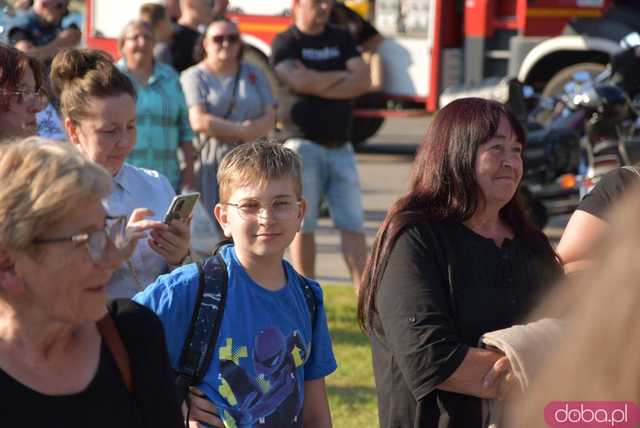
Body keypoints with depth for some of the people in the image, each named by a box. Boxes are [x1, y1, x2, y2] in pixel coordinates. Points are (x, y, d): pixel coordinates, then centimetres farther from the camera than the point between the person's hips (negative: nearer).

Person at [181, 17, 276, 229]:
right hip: (210, 163, -3)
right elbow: (199, 121, -10)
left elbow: (269, 119, 6)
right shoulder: (195, 76, 5)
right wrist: (242, 130, -8)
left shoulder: (254, 75, 17)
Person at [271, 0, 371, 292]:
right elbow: (302, 82, -18)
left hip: (341, 147, 4)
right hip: (303, 145, -4)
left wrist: (319, 83, -11)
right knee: (303, 225, 1)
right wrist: (342, 76, -4)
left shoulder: (341, 39, 14)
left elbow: (363, 82, 0)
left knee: (353, 224, -3)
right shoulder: (286, 43, 0)